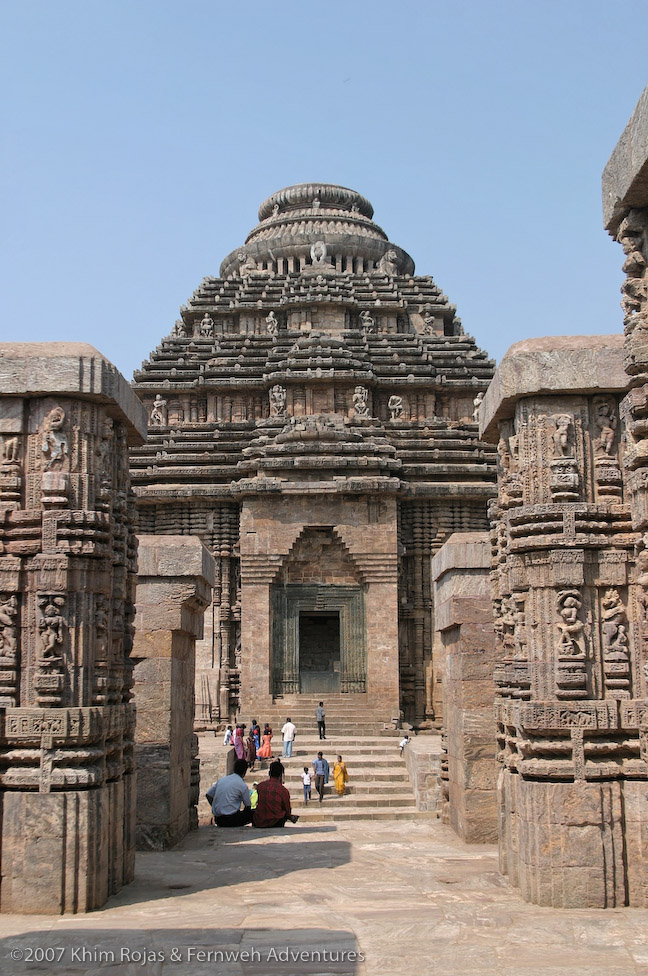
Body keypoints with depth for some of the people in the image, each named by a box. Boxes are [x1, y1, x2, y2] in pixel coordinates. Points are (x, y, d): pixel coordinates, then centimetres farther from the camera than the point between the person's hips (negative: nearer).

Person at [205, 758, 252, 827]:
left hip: (217, 819, 7)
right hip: (231, 818, -7)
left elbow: (208, 795, 16)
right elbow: (248, 806, 4)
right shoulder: (242, 785, -5)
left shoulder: (221, 779, 12)